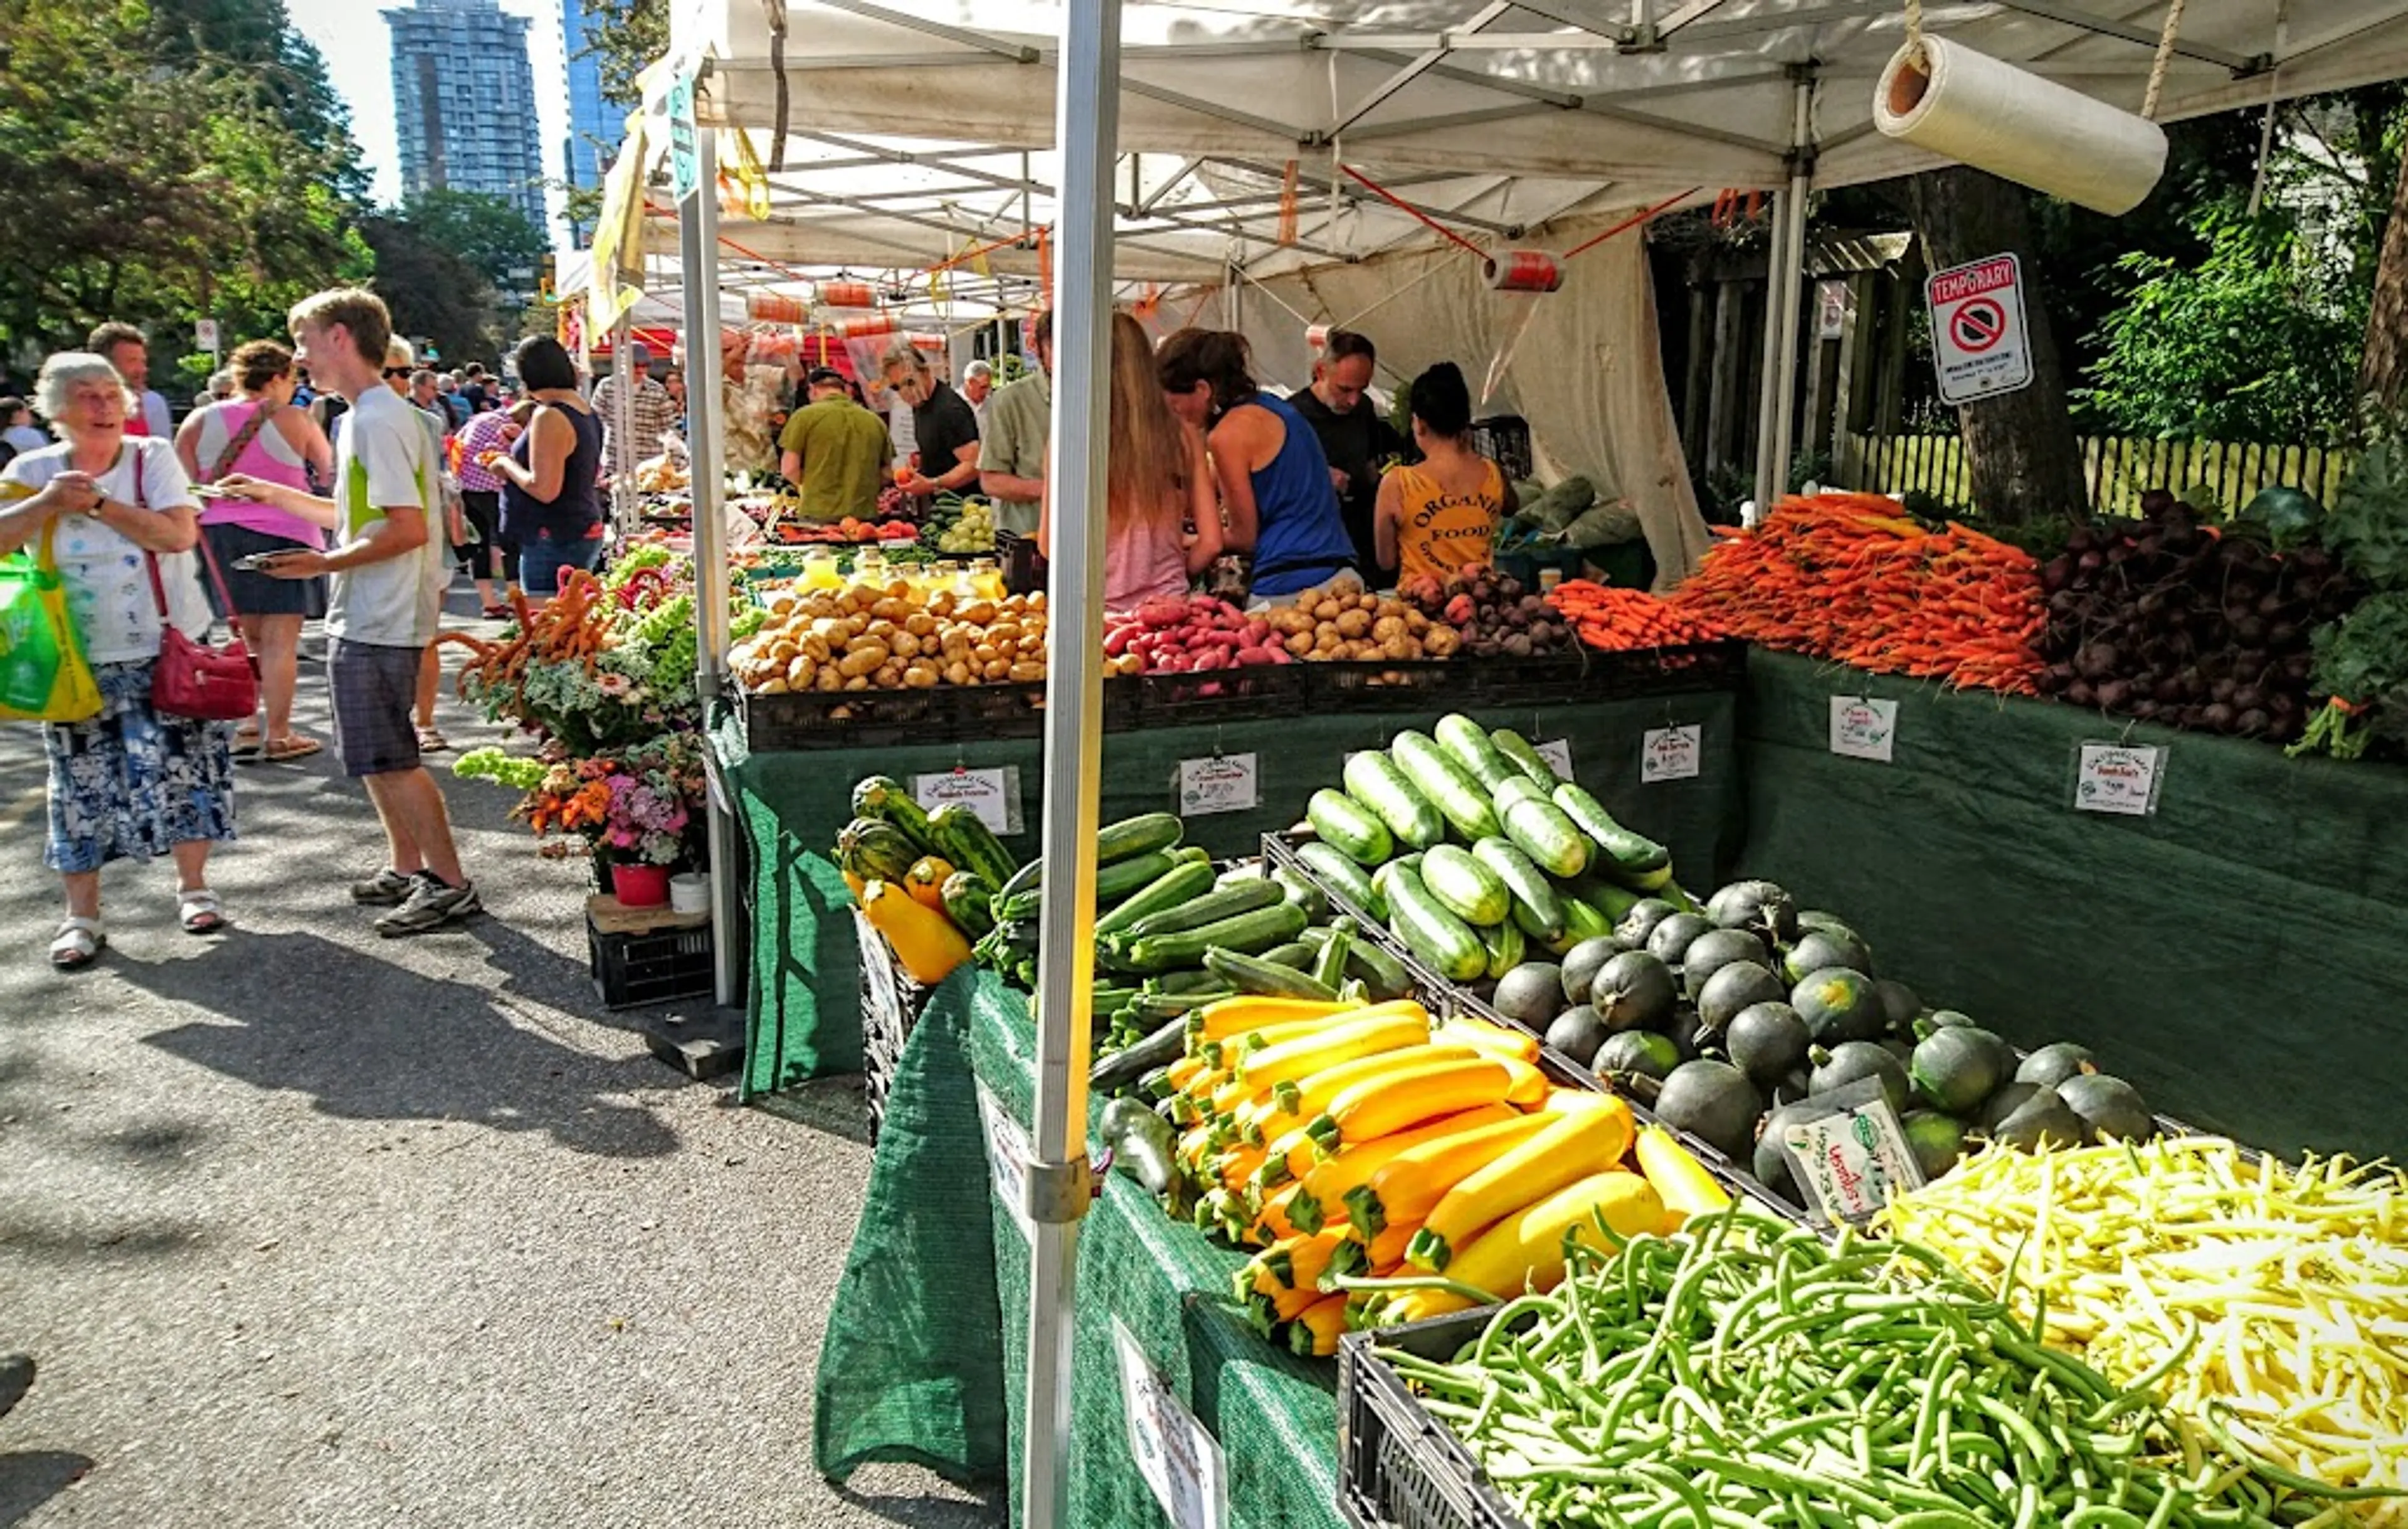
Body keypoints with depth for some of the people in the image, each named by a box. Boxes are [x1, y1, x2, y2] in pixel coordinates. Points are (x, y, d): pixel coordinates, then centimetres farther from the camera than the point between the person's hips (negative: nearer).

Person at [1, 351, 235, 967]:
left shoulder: (153, 458, -2)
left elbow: (179, 533, -16)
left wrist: (98, 503, -20)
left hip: (165, 649, -1)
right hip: (78, 659, 1)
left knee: (178, 771, 3)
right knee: (83, 785, 5)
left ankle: (192, 887, 22)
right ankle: (81, 916, 15)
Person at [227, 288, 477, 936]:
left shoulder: (376, 420, -16)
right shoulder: (371, 415, 14)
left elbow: (408, 528, -22)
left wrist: (327, 563, -17)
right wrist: (278, 495, 23)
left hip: (378, 622, -11)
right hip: (368, 616, 11)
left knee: (387, 759, -5)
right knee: (376, 755, 17)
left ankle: (450, 883, 1)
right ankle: (407, 868, 27)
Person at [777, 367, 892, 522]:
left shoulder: (805, 416, -1)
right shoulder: (875, 421, 8)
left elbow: (789, 470, -3)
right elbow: (886, 475, 10)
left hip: (819, 515, -3)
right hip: (865, 515, 3)